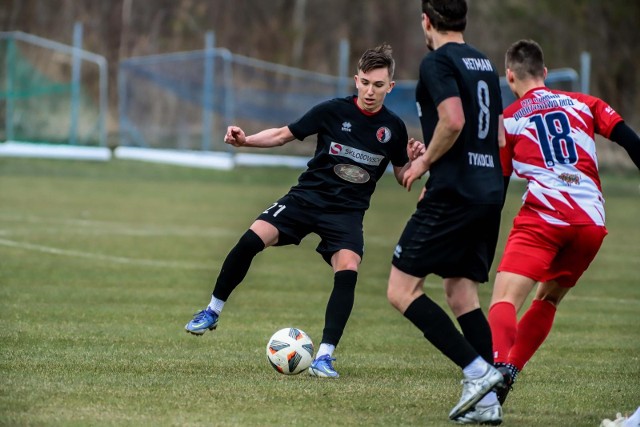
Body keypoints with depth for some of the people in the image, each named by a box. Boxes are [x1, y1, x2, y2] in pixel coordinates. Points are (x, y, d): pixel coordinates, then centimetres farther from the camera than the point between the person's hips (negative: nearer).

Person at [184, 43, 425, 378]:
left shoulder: (393, 127, 0)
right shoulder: (333, 111, -4)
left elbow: (402, 177, 10)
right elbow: (284, 134, 4)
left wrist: (412, 161, -12)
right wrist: (245, 141, -12)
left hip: (347, 211, 0)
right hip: (307, 197, 0)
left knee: (348, 270, -25)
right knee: (251, 240, -20)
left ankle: (325, 356, -18)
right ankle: (212, 312, -1)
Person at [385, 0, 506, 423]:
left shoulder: (437, 62, -8)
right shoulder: (485, 64, 17)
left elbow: (453, 121, -21)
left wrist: (426, 161, -5)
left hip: (452, 196, -8)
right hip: (490, 192, 8)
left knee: (402, 290, -4)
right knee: (460, 290, 13)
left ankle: (478, 371, -15)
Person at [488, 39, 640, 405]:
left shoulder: (508, 119, 13)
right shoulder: (584, 104, 19)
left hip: (543, 217, -4)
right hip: (592, 223, 4)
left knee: (505, 298, -14)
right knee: (547, 299, 23)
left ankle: (499, 366, -43)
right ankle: (505, 375, 14)